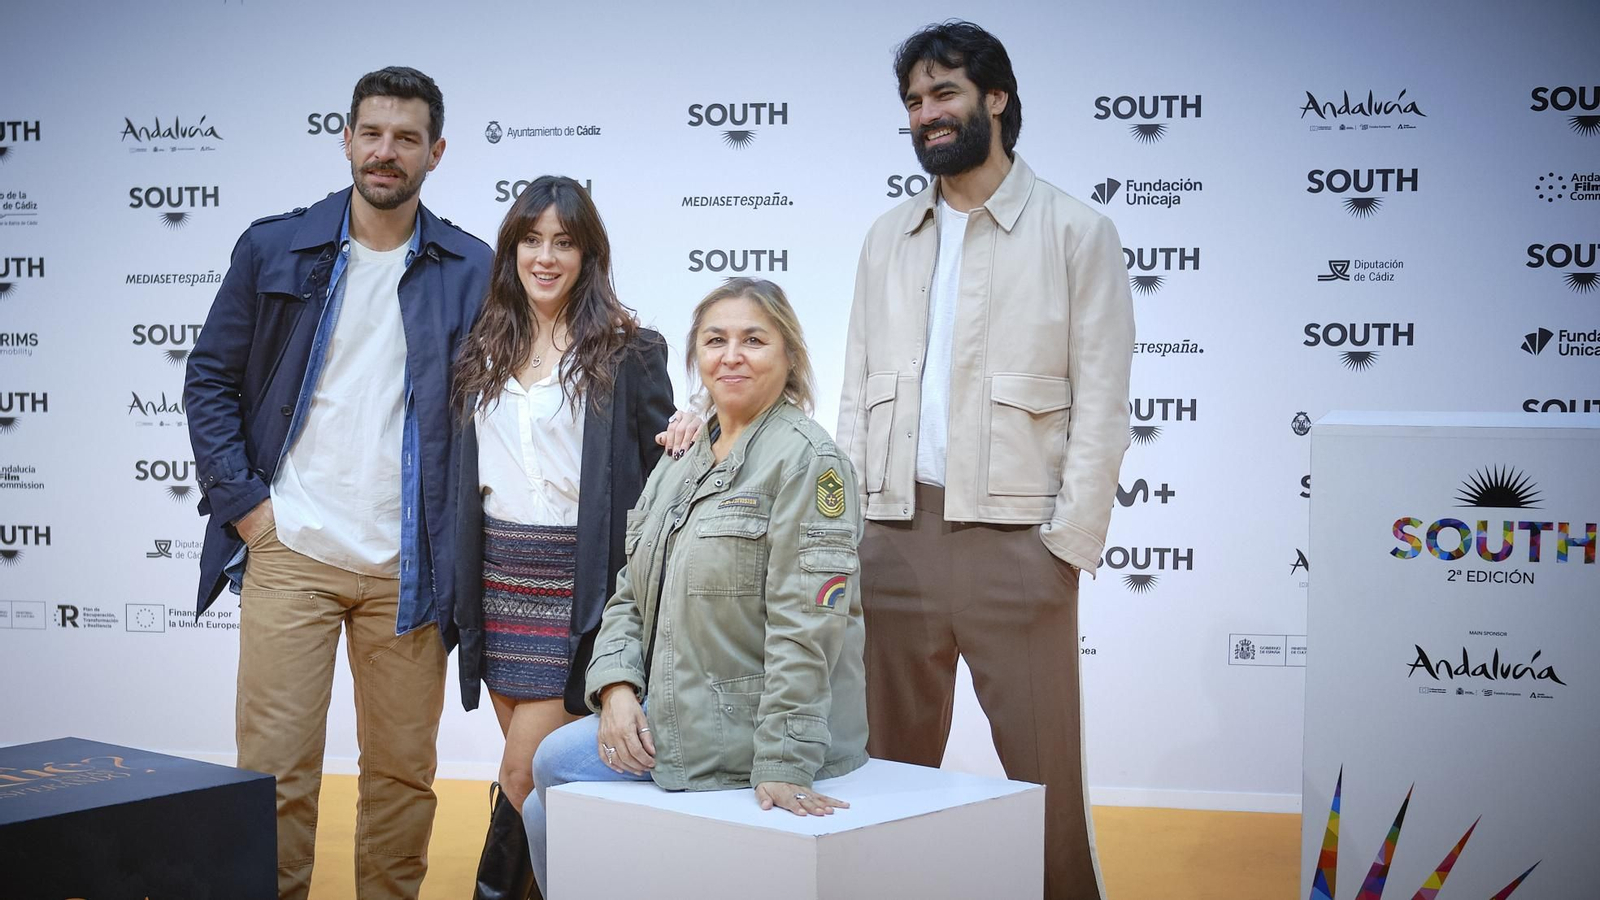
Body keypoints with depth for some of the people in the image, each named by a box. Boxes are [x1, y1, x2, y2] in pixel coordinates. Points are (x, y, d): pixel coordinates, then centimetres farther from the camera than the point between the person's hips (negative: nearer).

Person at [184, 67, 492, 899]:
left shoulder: (471, 269, 4)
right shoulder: (274, 248, 4)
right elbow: (209, 381, 7)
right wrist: (244, 505, -1)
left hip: (406, 567, 1)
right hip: (290, 552, 0)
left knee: (403, 769, 7)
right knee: (275, 767, -1)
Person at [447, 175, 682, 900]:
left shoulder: (628, 351, -2)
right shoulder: (483, 350, 12)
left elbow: (664, 462, 1)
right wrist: (459, 583, 11)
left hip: (579, 581, -5)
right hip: (499, 574, 5)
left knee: (526, 768, -7)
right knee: (528, 758, 10)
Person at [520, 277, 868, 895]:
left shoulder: (806, 460, -14)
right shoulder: (678, 467, 13)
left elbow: (806, 627, -21)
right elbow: (629, 595, 14)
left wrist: (784, 764, -26)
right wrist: (616, 686, -6)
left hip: (752, 734, -8)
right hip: (671, 717, 8)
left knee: (554, 764, -11)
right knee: (544, 809, 3)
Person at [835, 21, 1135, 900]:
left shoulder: (1076, 232, 1)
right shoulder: (887, 237, 15)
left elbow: (1100, 405, -3)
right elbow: (857, 392, 14)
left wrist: (1068, 544, -10)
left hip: (1013, 534, -4)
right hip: (896, 534, 4)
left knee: (1043, 769, 0)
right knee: (894, 760, 10)